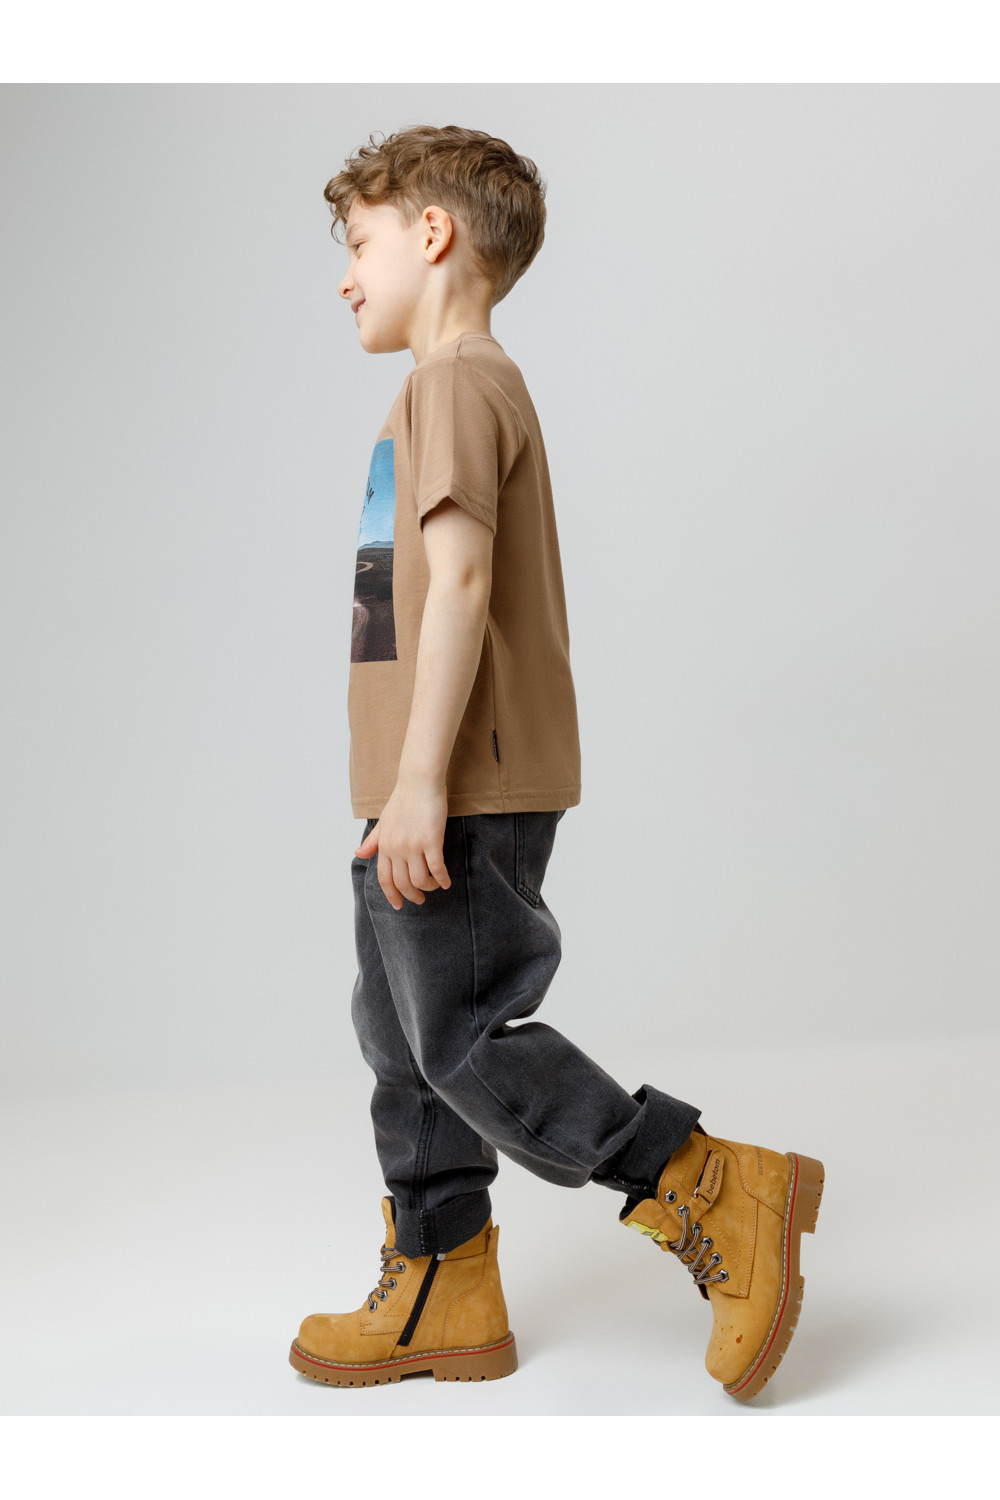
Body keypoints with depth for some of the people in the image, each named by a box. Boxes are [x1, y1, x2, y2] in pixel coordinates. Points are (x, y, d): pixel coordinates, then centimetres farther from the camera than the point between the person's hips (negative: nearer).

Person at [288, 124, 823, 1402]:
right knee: (405, 1041, 13)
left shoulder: (453, 385, -10)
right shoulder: (485, 390, 21)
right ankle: (442, 1300, 23)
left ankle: (719, 1195, -2)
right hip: (439, 799, 10)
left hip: (457, 796, -10)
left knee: (465, 1041, -7)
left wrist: (420, 782, -23)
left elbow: (462, 586, -21)